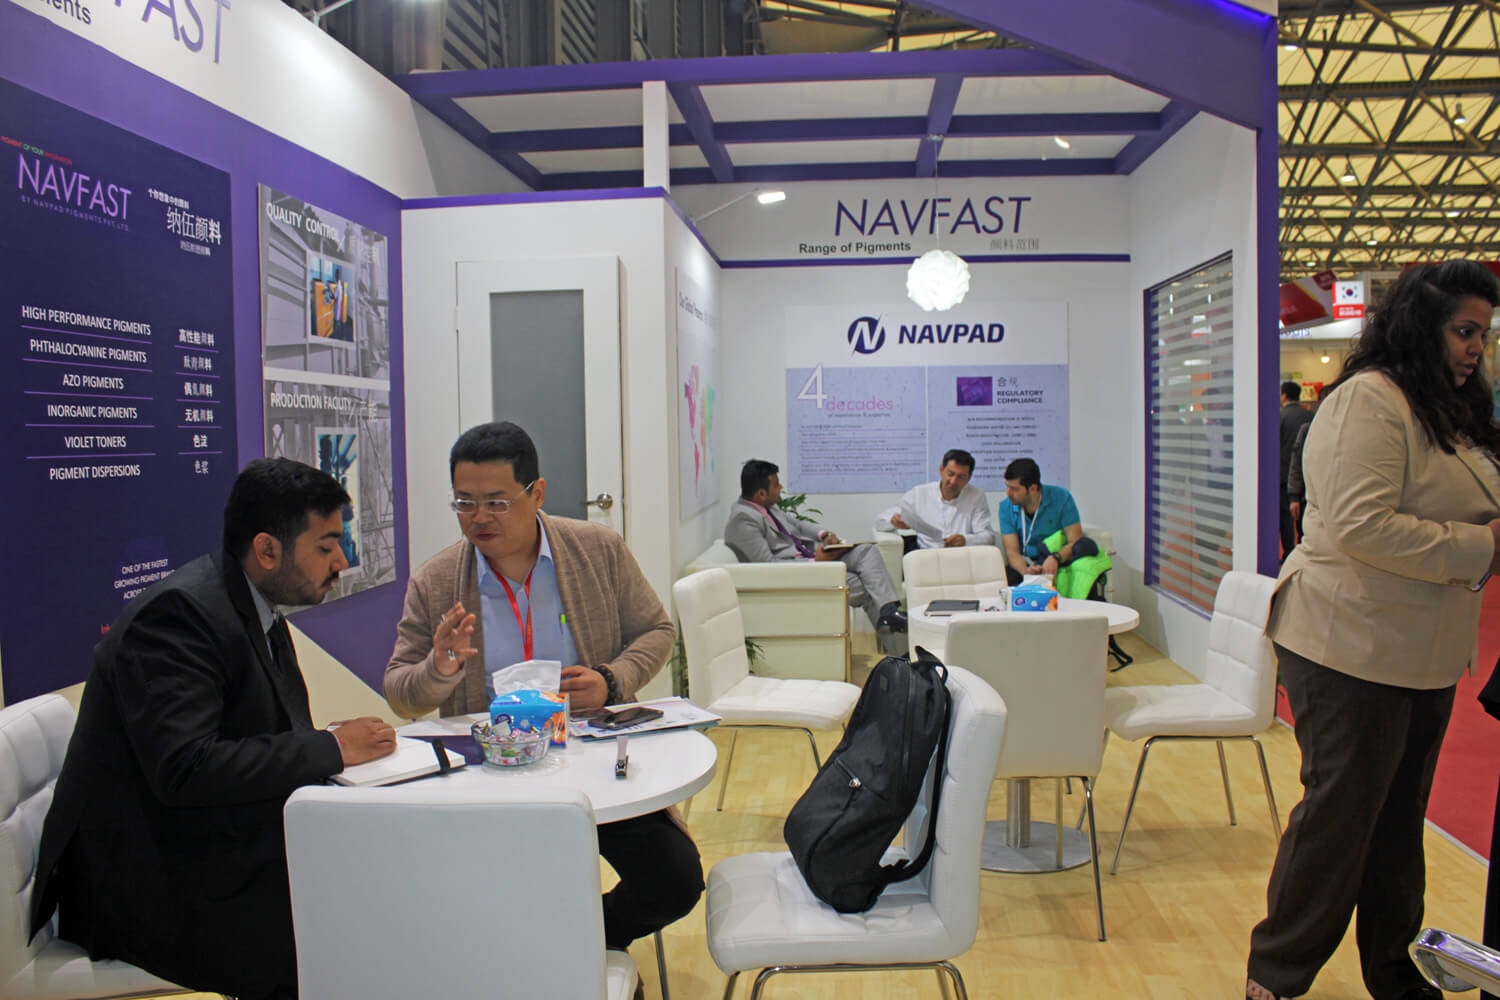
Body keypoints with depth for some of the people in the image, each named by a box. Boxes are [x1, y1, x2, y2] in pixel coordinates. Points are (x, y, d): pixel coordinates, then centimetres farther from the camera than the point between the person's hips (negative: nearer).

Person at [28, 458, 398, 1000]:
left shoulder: (260, 616, 9)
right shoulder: (176, 612, -19)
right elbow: (183, 768, -28)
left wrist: (340, 742, -8)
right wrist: (330, 747, -22)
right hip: (146, 887, -8)